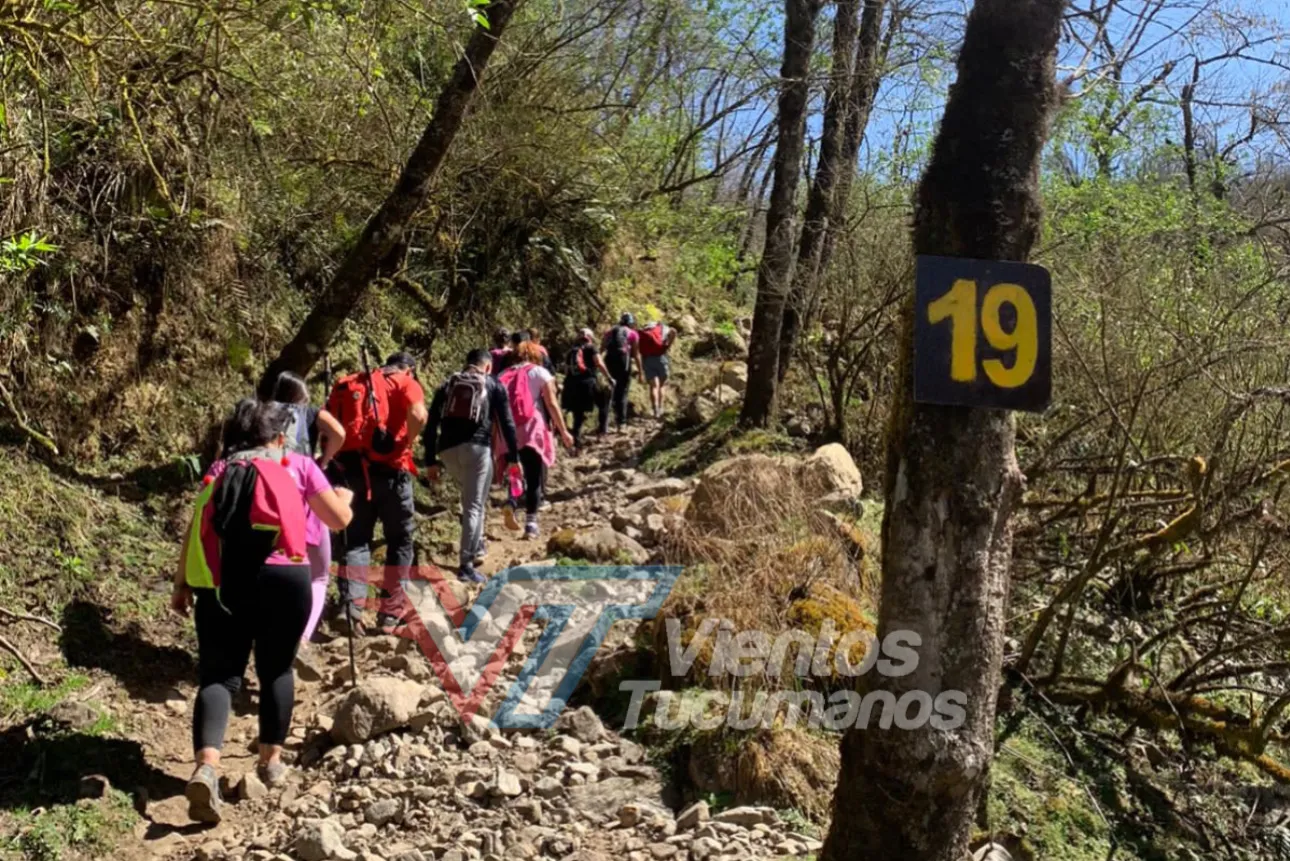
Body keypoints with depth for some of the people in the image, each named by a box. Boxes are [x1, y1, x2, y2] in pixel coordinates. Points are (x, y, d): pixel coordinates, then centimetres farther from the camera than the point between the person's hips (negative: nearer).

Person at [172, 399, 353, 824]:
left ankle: (206, 767, -15)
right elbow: (339, 519, 12)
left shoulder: (220, 468, 17)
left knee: (218, 674, 4)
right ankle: (271, 759, 27)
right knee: (276, 668, 17)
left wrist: (181, 584, 11)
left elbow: (197, 527, 8)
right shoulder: (297, 464, 11)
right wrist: (344, 498, 33)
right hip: (283, 578, -1)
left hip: (222, 581, 2)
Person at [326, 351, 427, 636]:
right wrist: (406, 443, -3)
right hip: (389, 470, -3)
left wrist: (336, 455, 13)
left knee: (355, 540, 13)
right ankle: (391, 614, 13)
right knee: (400, 541, 11)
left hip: (351, 470, 4)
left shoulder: (346, 385, 16)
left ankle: (350, 607, -1)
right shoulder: (405, 383, 3)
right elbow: (418, 415, -17)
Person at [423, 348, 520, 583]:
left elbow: (432, 423, 15)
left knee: (472, 500, 27)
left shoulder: (447, 385, 20)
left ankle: (477, 548, 31)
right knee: (474, 506, -1)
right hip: (477, 447, -4)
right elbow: (506, 422, 5)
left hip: (448, 449, 4)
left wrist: (430, 460, 16)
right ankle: (466, 565, -5)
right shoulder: (493, 385, 13)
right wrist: (513, 456, 6)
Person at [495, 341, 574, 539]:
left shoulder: (503, 376, 13)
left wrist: (494, 441, 14)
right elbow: (552, 404, -3)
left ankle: (512, 503, -11)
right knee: (535, 479, 6)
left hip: (508, 434, 3)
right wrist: (563, 431, 3)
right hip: (533, 431, -3)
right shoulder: (540, 373, 4)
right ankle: (531, 523, 2)